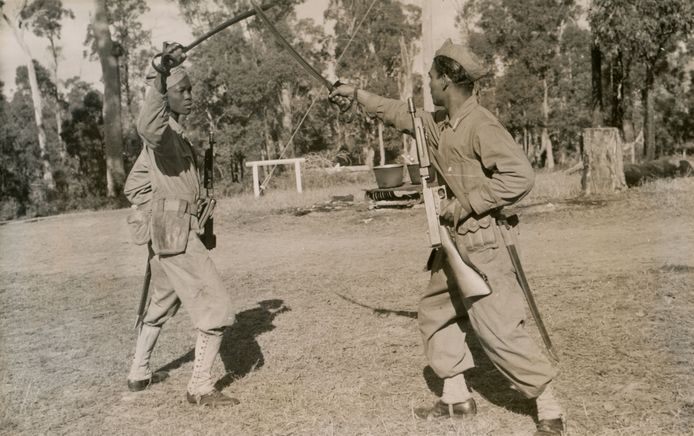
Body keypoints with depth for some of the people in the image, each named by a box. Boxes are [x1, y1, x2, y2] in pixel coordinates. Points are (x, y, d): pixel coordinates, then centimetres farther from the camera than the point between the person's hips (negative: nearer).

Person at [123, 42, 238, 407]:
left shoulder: (171, 131, 17)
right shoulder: (165, 130, -13)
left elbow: (133, 186, 22)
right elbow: (147, 127, -43)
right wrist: (158, 77, -50)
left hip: (165, 230, 10)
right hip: (176, 232, -10)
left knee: (162, 301, 24)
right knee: (216, 306, -7)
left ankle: (139, 373, 36)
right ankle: (200, 388, -2)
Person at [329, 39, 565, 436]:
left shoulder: (481, 125, -18)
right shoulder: (439, 122, 9)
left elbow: (521, 175, -25)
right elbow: (401, 114, 26)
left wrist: (466, 204, -21)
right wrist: (357, 94, 31)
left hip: (479, 244, -10)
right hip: (453, 242, 10)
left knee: (501, 331, -9)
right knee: (434, 313, 18)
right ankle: (457, 397, 29)